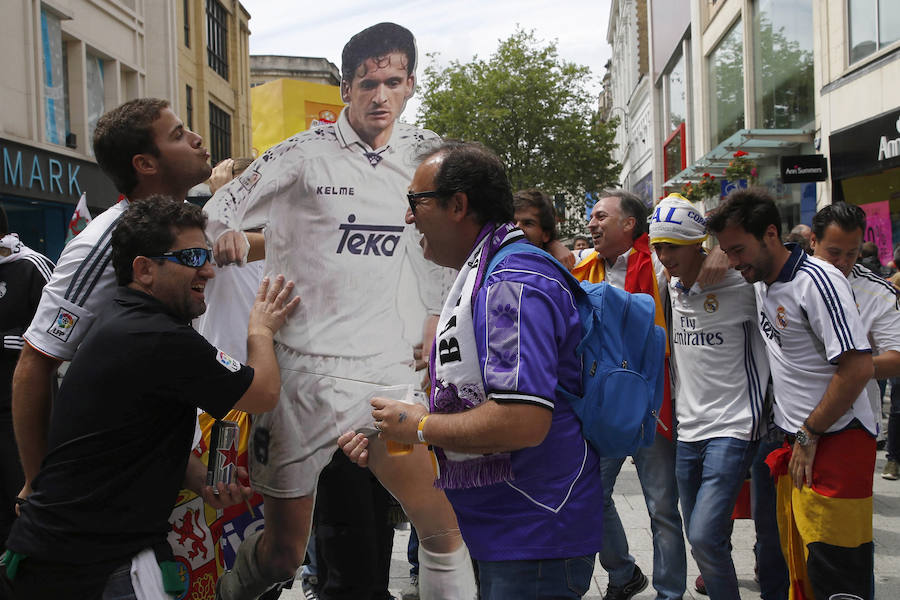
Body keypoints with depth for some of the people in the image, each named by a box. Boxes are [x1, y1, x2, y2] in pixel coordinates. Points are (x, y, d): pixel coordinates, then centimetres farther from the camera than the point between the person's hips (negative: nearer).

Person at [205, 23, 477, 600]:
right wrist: (228, 233, -22)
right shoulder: (304, 153, -5)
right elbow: (224, 207, 1)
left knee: (445, 526, -2)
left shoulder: (421, 151, 7)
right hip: (305, 368, -3)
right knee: (283, 554, 6)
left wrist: (436, 313, 16)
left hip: (387, 364, 4)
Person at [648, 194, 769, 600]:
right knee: (699, 536, 14)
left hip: (732, 429, -6)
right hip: (687, 430, 7)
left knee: (705, 537, -15)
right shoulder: (669, 288, 8)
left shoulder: (738, 285, -12)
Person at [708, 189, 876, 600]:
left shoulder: (816, 281, -17)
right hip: (797, 443, 9)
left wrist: (809, 435, -14)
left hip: (836, 443, -9)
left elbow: (859, 368, -22)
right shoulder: (761, 284, 11)